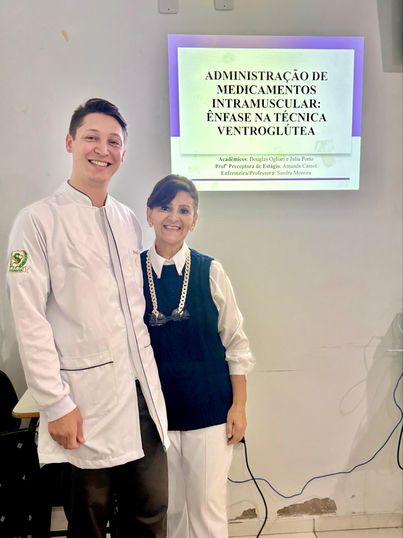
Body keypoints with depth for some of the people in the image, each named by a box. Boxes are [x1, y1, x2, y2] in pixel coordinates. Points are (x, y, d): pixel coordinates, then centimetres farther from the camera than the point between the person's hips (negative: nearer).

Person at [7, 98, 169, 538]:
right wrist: (56, 404, -12)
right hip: (86, 403, -5)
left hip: (143, 394, 5)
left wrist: (151, 379, 12)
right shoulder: (39, 220, -7)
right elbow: (30, 321, -10)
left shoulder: (129, 221, 10)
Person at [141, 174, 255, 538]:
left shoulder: (210, 271, -8)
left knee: (208, 505, 10)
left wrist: (239, 406, -2)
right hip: (155, 409, 1)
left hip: (209, 409, -1)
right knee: (168, 507, 17)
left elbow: (235, 343, -2)